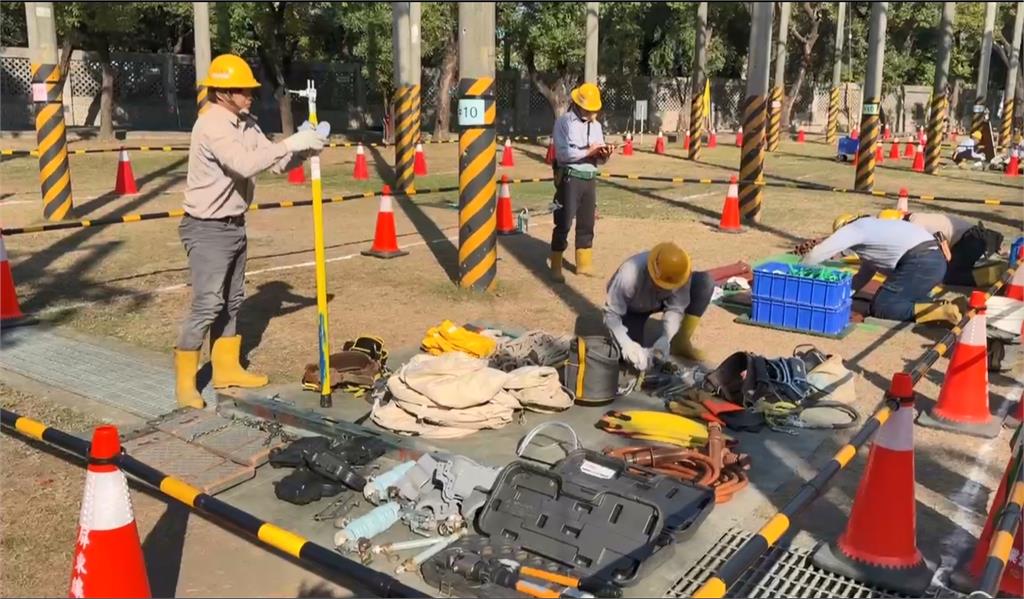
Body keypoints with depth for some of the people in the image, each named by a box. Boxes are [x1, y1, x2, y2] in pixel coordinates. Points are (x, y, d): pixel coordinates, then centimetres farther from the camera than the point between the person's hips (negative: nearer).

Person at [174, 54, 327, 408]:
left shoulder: (247, 124, 5)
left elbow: (276, 164, 8)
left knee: (232, 302, 16)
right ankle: (185, 382, 3)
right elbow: (246, 165, -34)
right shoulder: (211, 126, -21)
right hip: (207, 230, -9)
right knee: (207, 305, -8)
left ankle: (227, 369, 29)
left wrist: (303, 152, -10)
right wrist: (289, 144, -31)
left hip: (235, 226, 9)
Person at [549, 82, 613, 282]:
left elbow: (599, 160, 14)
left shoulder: (596, 125, 15)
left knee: (587, 223, 12)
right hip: (570, 178, -6)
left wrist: (604, 154, -8)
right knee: (564, 223, -4)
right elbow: (563, 153, -16)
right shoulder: (564, 122, -4)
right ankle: (556, 268, 3)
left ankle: (584, 264, 23)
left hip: (590, 179, 6)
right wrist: (588, 151, -16)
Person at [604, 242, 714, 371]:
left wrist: (666, 338, -38)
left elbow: (675, 308, -23)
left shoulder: (678, 274, -32)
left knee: (704, 282, -21)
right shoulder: (629, 275, -42)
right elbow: (611, 313, -35)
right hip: (632, 309, -3)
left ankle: (681, 343, -7)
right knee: (630, 357, -26)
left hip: (659, 301, 3)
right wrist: (627, 344, -48)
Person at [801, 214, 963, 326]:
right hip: (934, 260, 9)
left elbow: (817, 253, 0)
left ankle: (942, 311, -17)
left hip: (920, 263, -9)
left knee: (879, 308, -4)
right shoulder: (871, 228, 31)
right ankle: (941, 306, 3)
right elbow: (864, 275, 34)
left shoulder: (852, 229, 5)